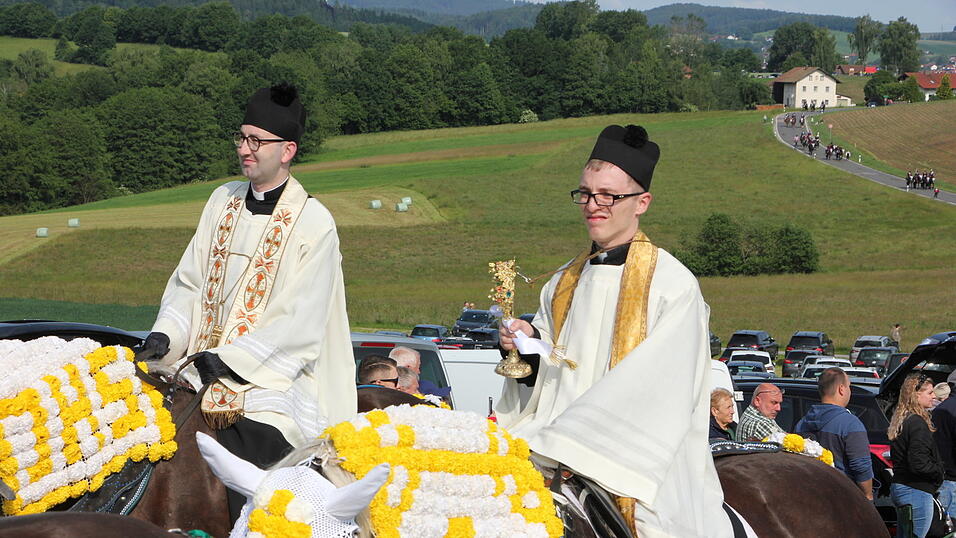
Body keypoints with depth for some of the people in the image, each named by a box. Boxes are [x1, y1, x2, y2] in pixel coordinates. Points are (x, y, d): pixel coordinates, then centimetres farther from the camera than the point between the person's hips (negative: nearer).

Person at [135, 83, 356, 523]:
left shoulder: (314, 224, -6)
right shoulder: (224, 201, 12)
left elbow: (300, 323, -10)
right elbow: (189, 281, 14)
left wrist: (227, 360, -15)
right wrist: (165, 335, -4)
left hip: (271, 379, -5)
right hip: (204, 371, 6)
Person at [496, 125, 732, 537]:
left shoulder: (673, 284, -6)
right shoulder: (564, 283, 15)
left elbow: (660, 388, -14)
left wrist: (559, 442, -19)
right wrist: (528, 344, -3)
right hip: (562, 466, 5)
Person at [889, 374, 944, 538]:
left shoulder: (900, 420, 12)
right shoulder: (917, 423, -17)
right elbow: (919, 464, -23)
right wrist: (939, 471, -6)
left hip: (898, 487, 10)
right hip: (917, 491, -10)